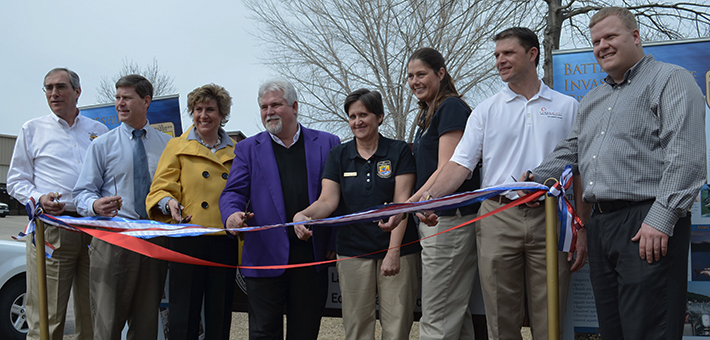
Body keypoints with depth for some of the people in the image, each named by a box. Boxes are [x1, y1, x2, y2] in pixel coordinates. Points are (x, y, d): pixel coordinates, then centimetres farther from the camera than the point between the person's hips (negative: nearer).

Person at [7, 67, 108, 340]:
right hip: (50, 230, -2)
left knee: (92, 316, 6)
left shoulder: (99, 131, 16)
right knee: (46, 317, -5)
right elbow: (16, 181, 10)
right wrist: (38, 199, -10)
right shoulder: (33, 129, 12)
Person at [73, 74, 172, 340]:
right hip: (113, 238, -2)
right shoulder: (102, 145, 6)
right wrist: (96, 205, -20)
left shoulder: (167, 145, 11)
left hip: (155, 237, 2)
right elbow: (83, 192, 3)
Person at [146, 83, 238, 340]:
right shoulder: (177, 147, 7)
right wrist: (169, 202, -20)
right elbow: (161, 188, 1)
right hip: (188, 240, -2)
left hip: (225, 241, 3)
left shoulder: (236, 152, 15)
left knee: (220, 314, 8)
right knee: (184, 314, -2)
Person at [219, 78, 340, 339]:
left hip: (312, 257, 0)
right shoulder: (248, 149, 10)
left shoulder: (327, 144, 8)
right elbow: (233, 192, 4)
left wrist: (335, 243, -2)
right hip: (265, 256, 0)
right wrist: (232, 213, -20)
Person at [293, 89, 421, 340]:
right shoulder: (338, 155, 10)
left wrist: (394, 251, -14)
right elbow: (328, 201, 0)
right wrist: (304, 214, -22)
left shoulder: (399, 151, 2)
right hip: (353, 251, 2)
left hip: (397, 249, -2)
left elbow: (402, 203, -5)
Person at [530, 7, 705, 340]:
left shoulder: (671, 80, -2)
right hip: (600, 224, 8)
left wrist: (661, 219, -21)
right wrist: (534, 178, 13)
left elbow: (686, 156, -13)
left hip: (648, 227, -8)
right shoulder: (592, 99, 24)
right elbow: (570, 149, 31)